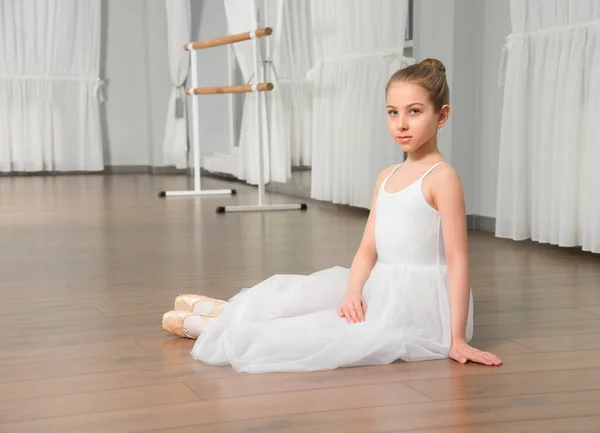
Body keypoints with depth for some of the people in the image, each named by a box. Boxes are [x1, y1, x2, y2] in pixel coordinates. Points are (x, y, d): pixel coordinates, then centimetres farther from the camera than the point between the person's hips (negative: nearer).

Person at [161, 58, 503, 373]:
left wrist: (457, 338, -18)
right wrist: (353, 292, -11)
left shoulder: (442, 177, -12)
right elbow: (369, 247, 9)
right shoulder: (387, 177, 13)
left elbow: (458, 258, -15)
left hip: (419, 305, -8)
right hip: (382, 291, 8)